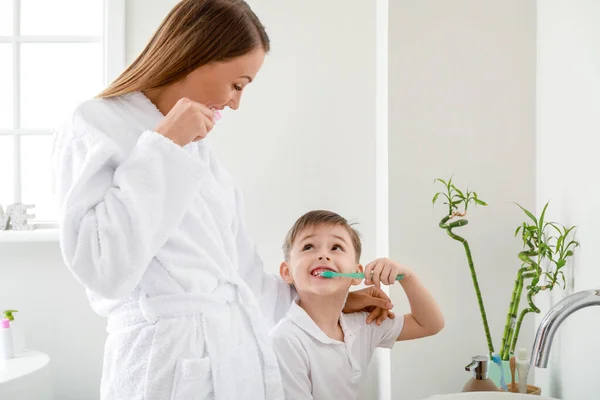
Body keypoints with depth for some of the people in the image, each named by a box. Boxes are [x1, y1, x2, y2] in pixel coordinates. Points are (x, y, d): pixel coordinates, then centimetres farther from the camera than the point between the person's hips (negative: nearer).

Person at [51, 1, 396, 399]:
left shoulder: (197, 146, 12)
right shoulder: (94, 127, -8)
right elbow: (103, 269, -21)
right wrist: (162, 146, -16)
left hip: (239, 348, 7)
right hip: (172, 357, -7)